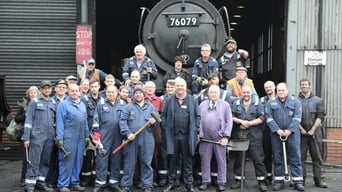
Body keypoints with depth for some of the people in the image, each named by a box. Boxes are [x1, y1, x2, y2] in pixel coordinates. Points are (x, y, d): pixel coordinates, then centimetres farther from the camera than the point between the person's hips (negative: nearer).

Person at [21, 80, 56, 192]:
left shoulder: (53, 103, 13)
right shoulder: (34, 102, 1)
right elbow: (28, 120, -4)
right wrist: (26, 137, -10)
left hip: (50, 137, 5)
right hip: (37, 136, -4)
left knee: (45, 161, 8)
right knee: (34, 161, -5)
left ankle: (40, 182, 18)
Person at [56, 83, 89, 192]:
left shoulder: (82, 104, 15)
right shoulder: (63, 104, -5)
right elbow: (60, 122, -9)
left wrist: (87, 136, 14)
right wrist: (59, 138, -14)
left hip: (81, 137, 6)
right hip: (68, 137, -6)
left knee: (78, 161, 10)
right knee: (66, 161, -3)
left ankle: (75, 183, 20)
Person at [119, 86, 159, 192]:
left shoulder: (151, 107, 13)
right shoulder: (128, 107, 7)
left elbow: (158, 122, 13)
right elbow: (122, 121, -3)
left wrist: (154, 122, -11)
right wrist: (128, 134, -15)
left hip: (147, 140, 1)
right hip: (131, 140, -1)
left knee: (146, 163, 4)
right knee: (129, 163, 5)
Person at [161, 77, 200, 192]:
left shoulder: (193, 100, 5)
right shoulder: (169, 100, 6)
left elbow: (197, 117, 5)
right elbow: (163, 116, 7)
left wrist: (196, 132, -2)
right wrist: (165, 130, -2)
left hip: (188, 135, 0)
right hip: (172, 135, 1)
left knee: (188, 161, 7)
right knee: (172, 161, 9)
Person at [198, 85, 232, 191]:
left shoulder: (225, 105, 4)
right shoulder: (202, 105, 11)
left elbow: (229, 122, 0)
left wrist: (226, 136, -9)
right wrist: (198, 134, -1)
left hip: (220, 138, -2)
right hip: (205, 138, 2)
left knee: (221, 161, 5)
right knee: (205, 160, 7)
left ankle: (221, 182, 13)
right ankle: (205, 181, 18)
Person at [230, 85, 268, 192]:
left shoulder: (257, 104, 4)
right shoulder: (236, 103, 9)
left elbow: (261, 118, -4)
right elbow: (231, 117, 2)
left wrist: (249, 123, -10)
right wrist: (241, 121, -12)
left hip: (254, 136, -2)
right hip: (239, 136, 2)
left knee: (258, 159, -2)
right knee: (238, 158, 9)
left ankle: (261, 181, 7)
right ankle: (238, 180, 21)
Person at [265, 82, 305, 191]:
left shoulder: (295, 101, 5)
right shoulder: (271, 102, 8)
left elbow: (297, 117, -3)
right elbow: (269, 117, -1)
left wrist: (289, 130, -14)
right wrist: (277, 130, -12)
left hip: (292, 133, -1)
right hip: (276, 133, 1)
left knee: (295, 157, 0)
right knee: (278, 158, 6)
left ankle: (298, 181, 5)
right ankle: (279, 181, 13)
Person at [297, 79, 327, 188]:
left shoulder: (318, 100, 6)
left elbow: (320, 117, -1)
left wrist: (312, 130, -9)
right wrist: (302, 129, -9)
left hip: (315, 133, 1)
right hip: (301, 133, 0)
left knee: (317, 157, 4)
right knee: (300, 157, 3)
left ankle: (319, 179, 9)